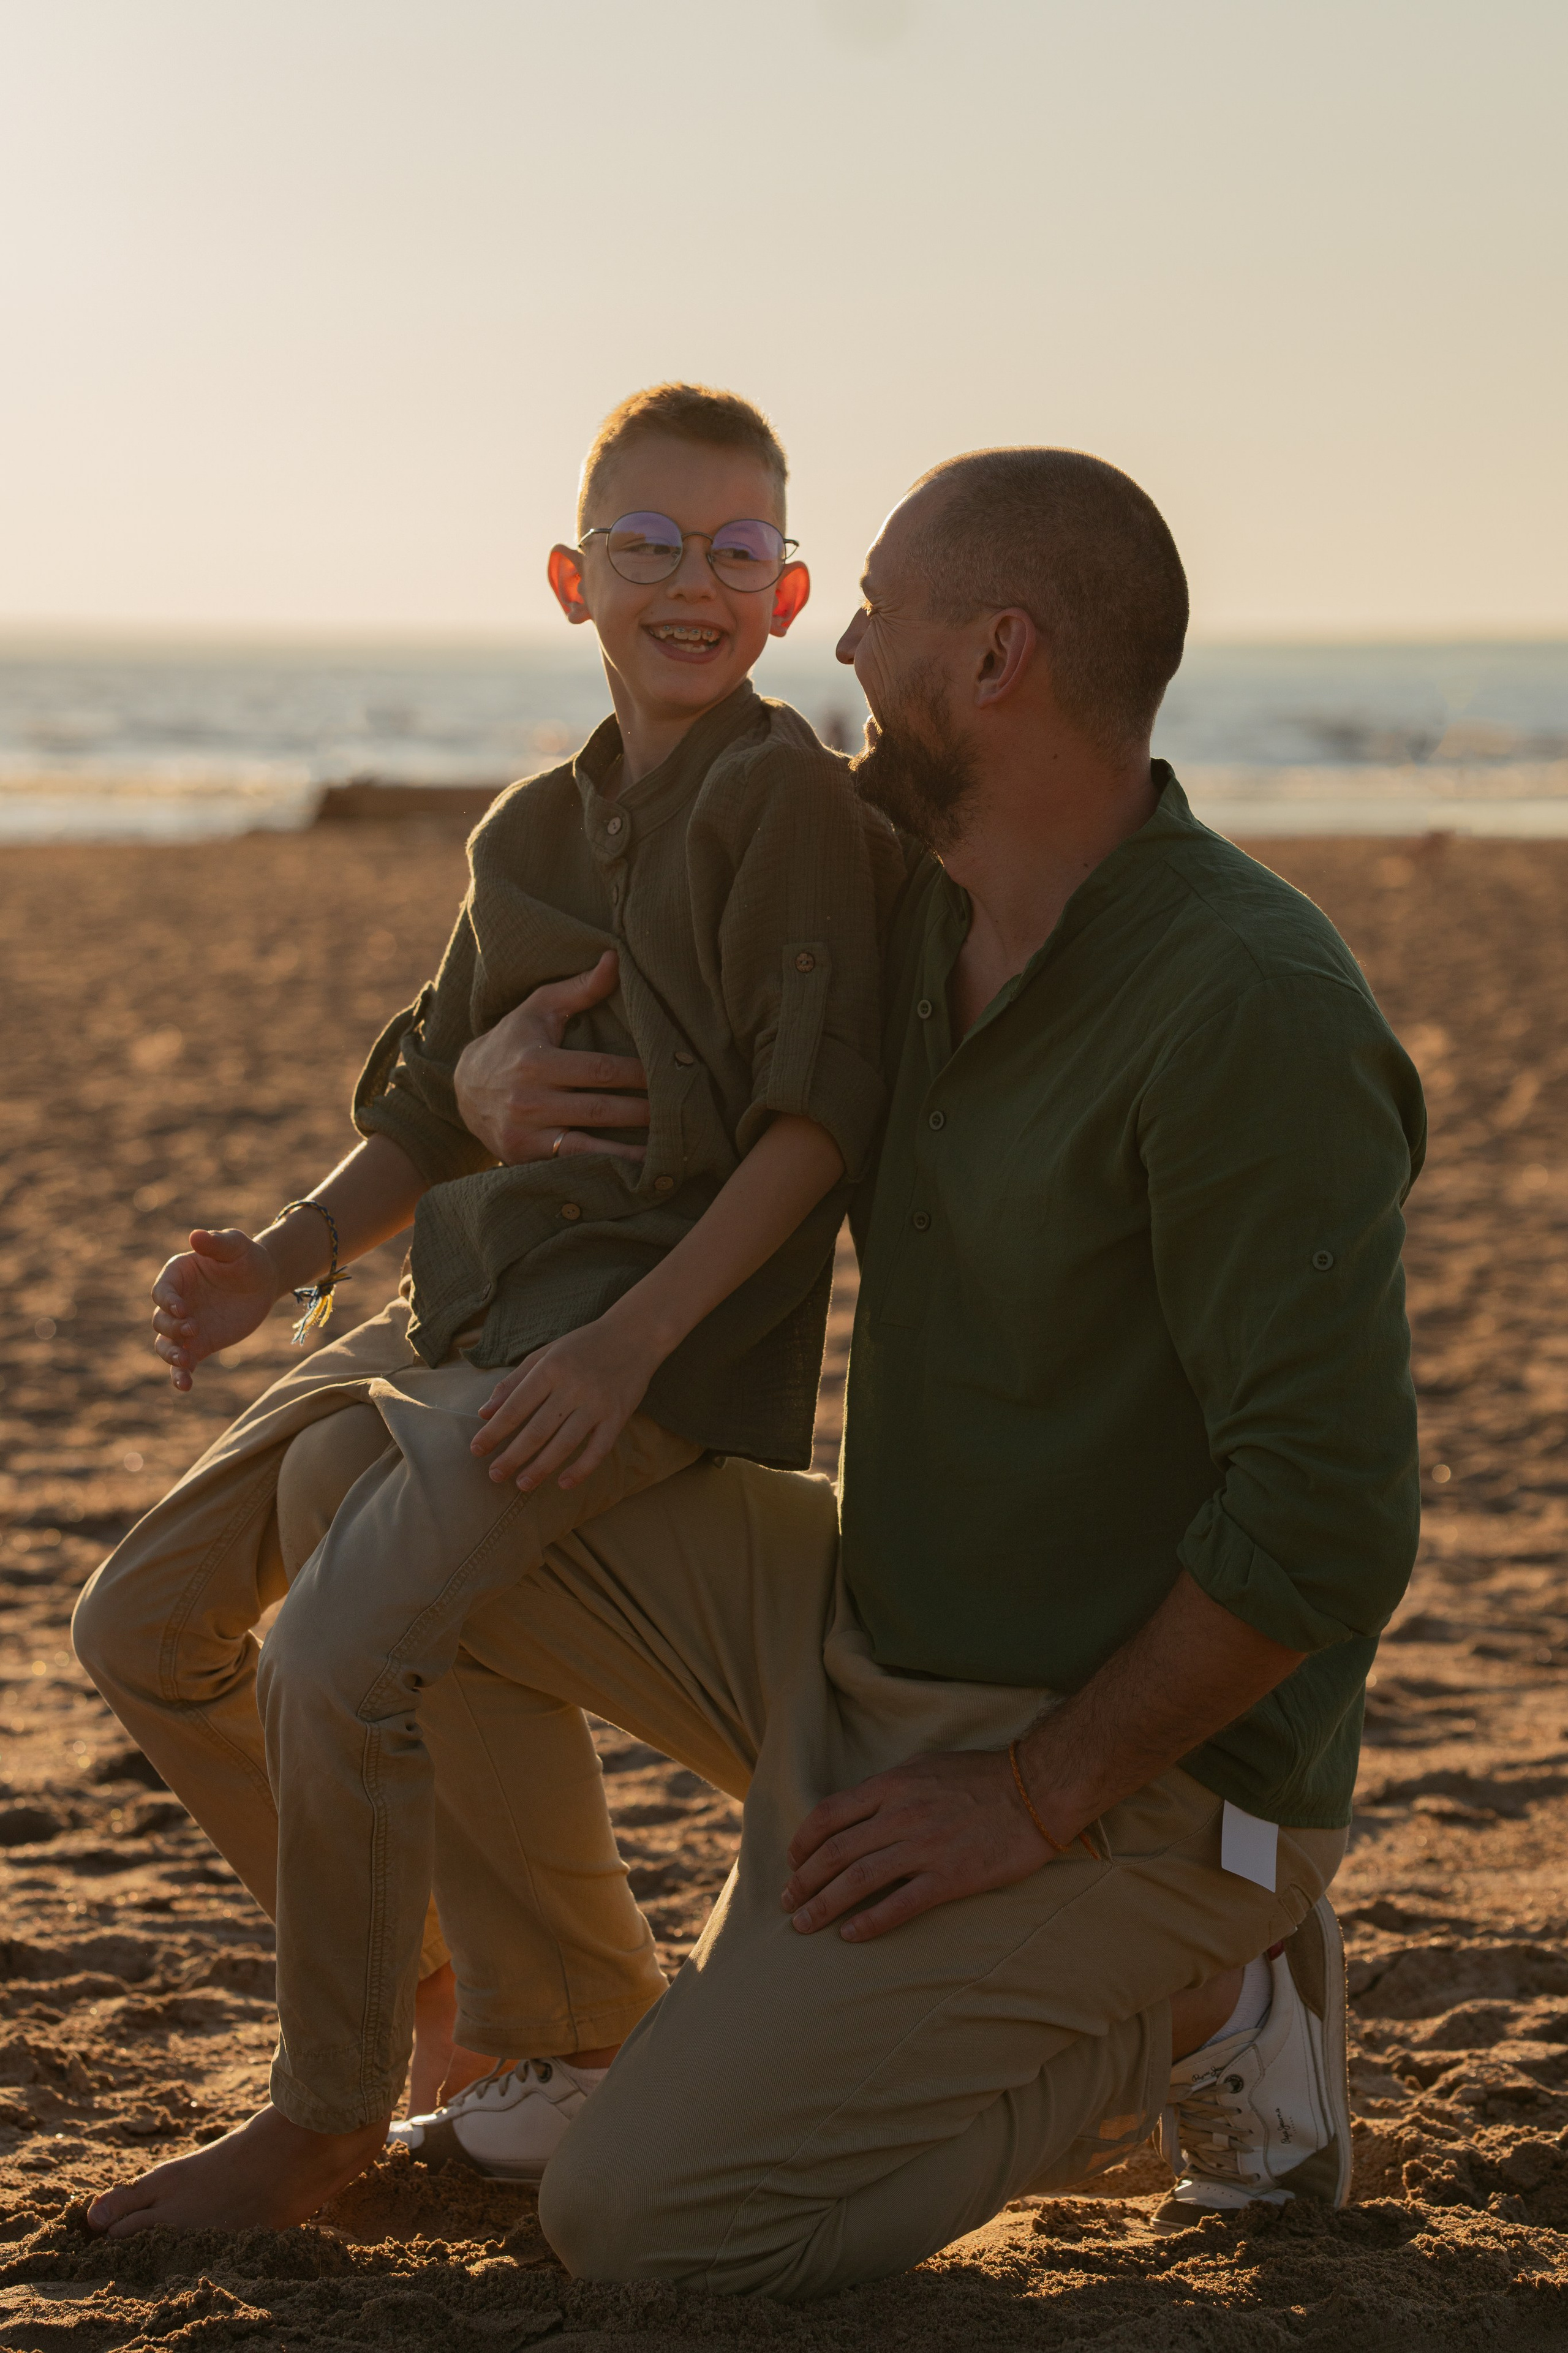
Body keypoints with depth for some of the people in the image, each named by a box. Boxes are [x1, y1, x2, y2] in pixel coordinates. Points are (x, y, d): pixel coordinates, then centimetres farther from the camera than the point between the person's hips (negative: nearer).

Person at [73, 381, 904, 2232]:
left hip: (665, 1322, -9)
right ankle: (422, 1970, 25)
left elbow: (818, 1121, -14)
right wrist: (282, 1259, 3)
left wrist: (630, 1339, -22)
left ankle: (332, 2110, -6)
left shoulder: (789, 798, -7)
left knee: (341, 1647, -25)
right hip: (461, 1313, 9)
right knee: (144, 1626, 9)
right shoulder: (529, 833, 17)